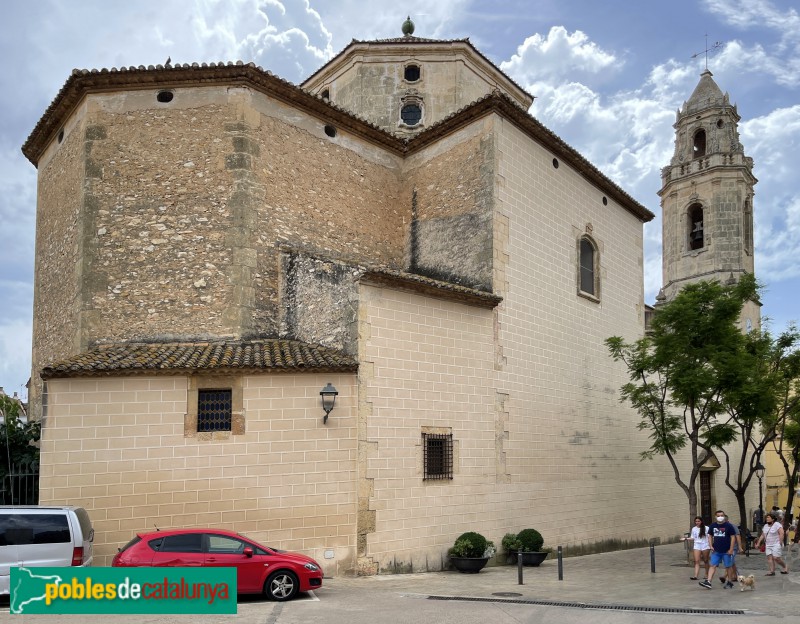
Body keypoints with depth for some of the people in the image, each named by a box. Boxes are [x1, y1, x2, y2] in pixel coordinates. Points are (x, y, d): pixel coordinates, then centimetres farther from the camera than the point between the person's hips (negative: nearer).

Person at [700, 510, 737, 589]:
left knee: (728, 566, 6)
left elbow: (733, 537, -5)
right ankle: (708, 582, -11)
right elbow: (710, 536, 16)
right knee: (712, 565, -4)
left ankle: (730, 582, 20)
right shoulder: (713, 525, 7)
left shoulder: (729, 526, -5)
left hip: (726, 551, -3)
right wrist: (711, 546, 3)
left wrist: (731, 549, -10)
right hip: (716, 551, 3)